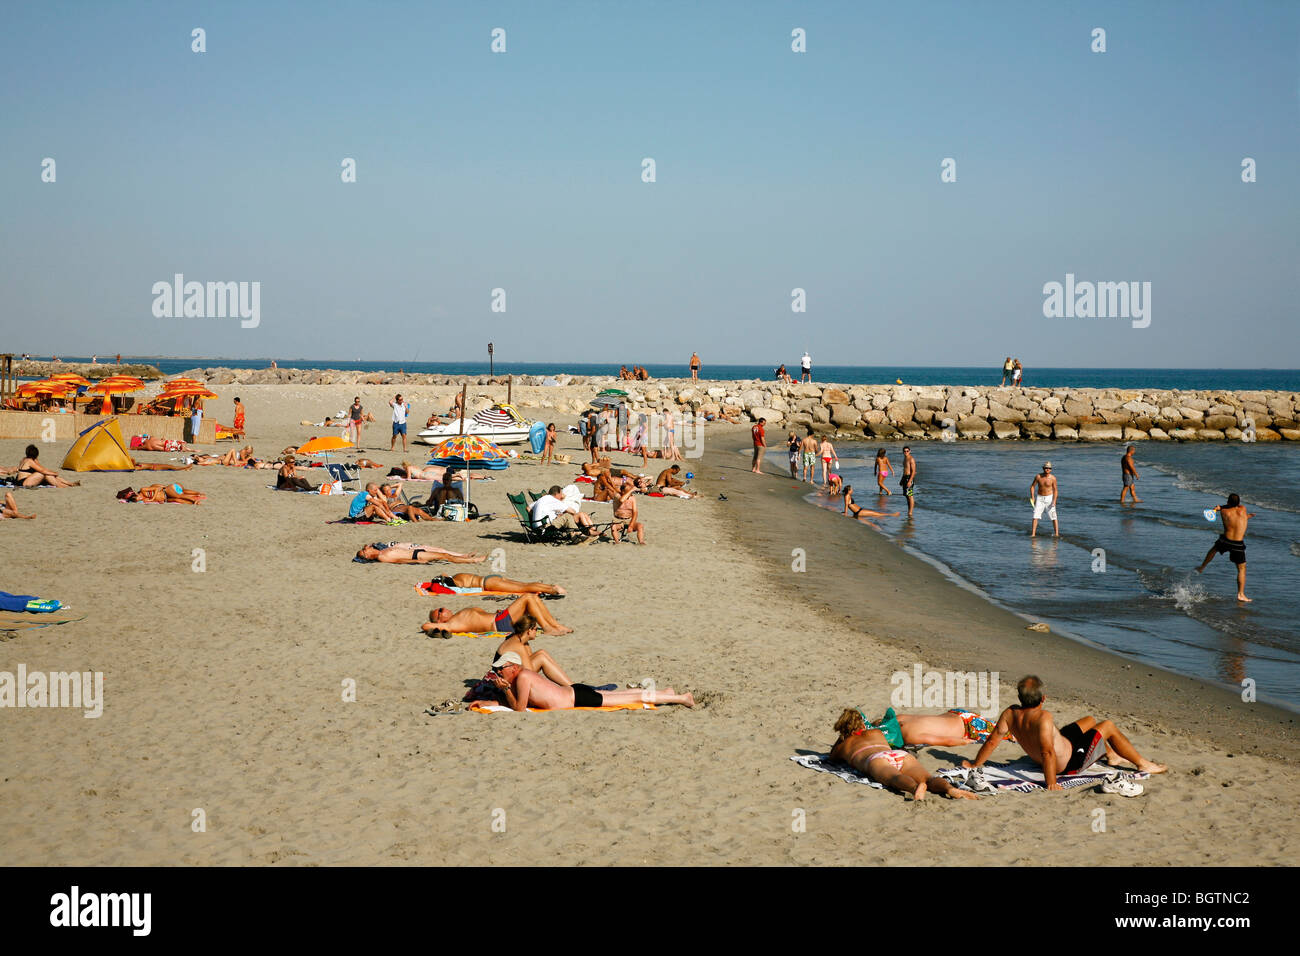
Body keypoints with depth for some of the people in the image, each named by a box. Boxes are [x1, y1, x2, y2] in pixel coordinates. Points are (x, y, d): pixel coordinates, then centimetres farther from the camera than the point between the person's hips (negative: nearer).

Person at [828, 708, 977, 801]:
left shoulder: (843, 745, 34)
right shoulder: (876, 732, 43)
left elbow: (832, 757, 56)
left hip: (877, 760, -4)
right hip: (901, 755, 4)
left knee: (895, 778, -36)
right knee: (926, 777, -23)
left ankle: (915, 788, -72)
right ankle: (950, 788, -58)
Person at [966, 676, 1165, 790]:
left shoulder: (1010, 714, -17)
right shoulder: (1043, 717, -38)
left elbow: (992, 741, -11)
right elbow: (1047, 751, -45)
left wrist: (975, 764, -1)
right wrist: (1051, 783, -43)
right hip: (1070, 761, -8)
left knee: (1091, 720, 27)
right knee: (1108, 726, 9)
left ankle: (1111, 755, 52)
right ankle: (1142, 764, 25)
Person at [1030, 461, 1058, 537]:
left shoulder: (1053, 478, -10)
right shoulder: (1038, 477, -6)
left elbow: (1055, 490, -5)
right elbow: (1032, 486, 4)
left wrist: (1054, 501, -15)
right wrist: (1032, 497, -6)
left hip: (1049, 498, -1)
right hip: (1039, 498, 1)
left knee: (1054, 517, -2)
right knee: (1035, 516, -6)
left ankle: (1056, 533, 7)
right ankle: (1033, 534, -4)